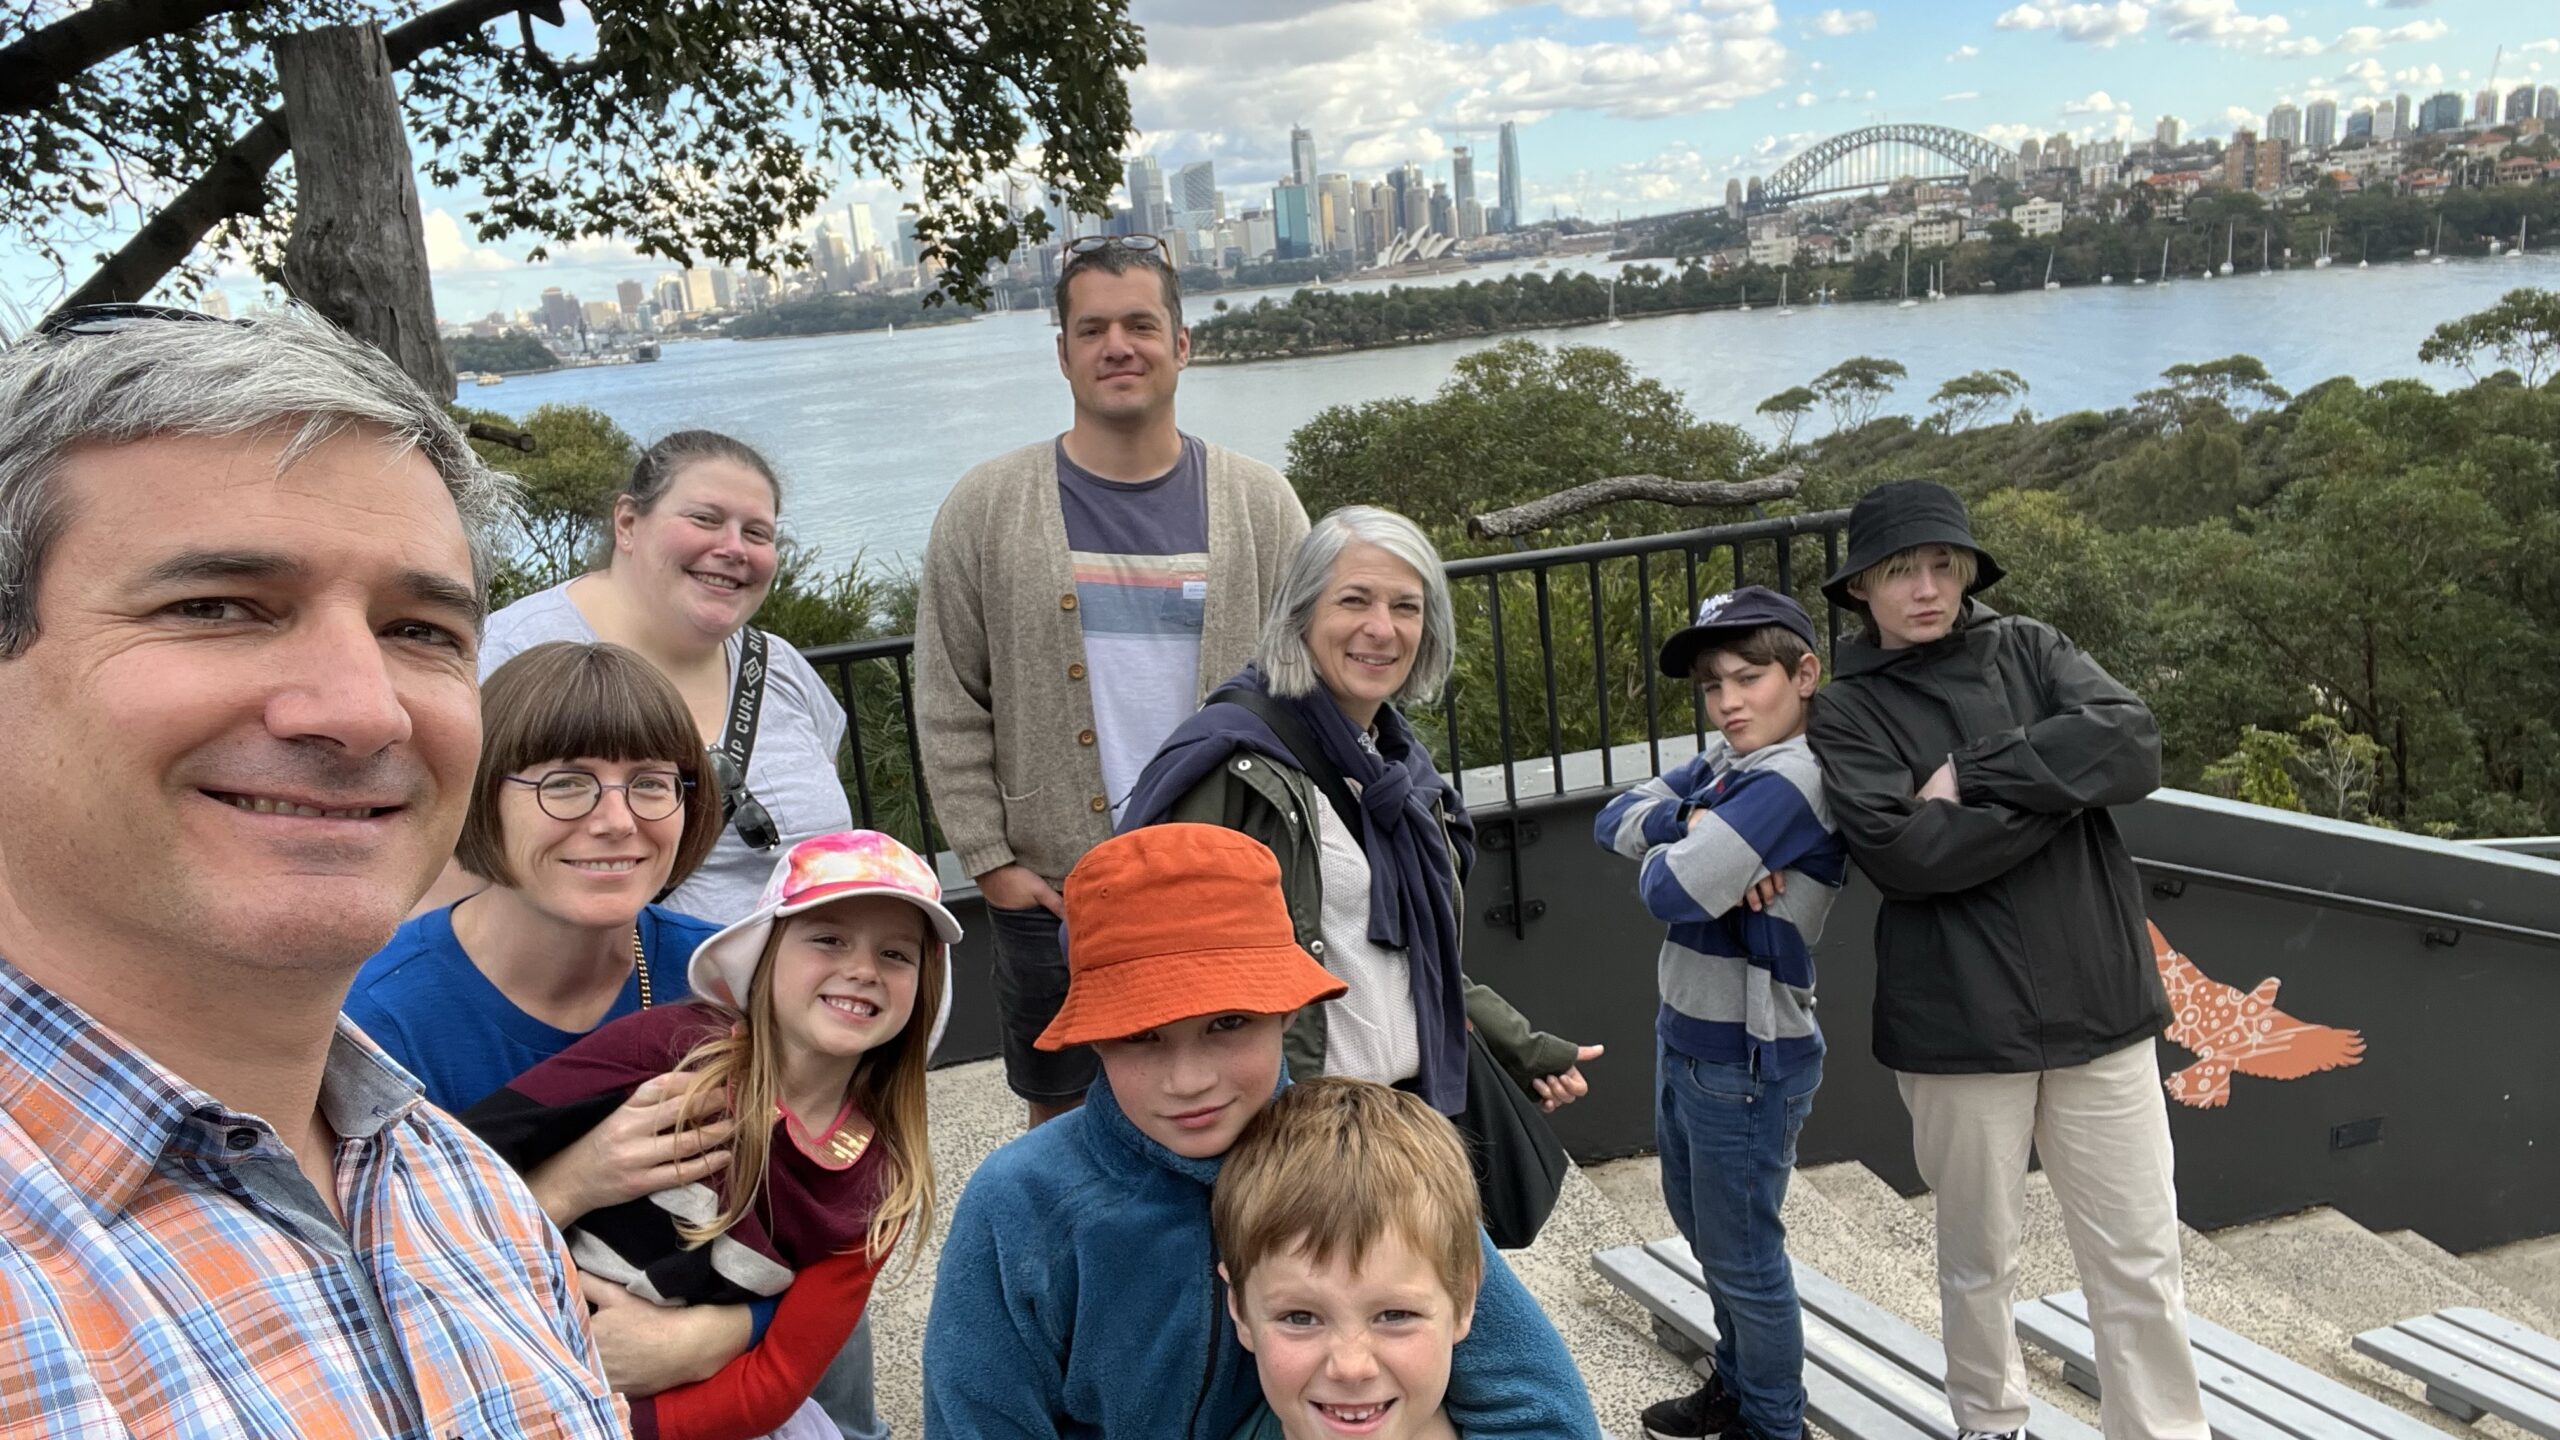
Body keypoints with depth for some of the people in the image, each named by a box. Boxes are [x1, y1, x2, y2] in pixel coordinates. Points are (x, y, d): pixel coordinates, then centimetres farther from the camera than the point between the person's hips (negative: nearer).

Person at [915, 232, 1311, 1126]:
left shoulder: (1259, 505, 1)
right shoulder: (985, 509, -2)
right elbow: (949, 708, 0)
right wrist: (988, 859, -4)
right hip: (1052, 892, 0)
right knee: (1064, 1121, 14)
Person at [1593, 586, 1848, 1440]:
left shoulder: (1793, 778, -23)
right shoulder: (1724, 760, 5)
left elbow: (1670, 891, -29)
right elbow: (1615, 819, -1)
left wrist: (1678, 845, -8)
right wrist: (1694, 825, -18)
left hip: (1747, 1058, -9)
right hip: (1686, 1035, 9)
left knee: (1744, 1256, 8)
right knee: (1703, 1232, 24)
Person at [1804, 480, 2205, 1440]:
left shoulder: (2029, 649, 5)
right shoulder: (1848, 713, -3)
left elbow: (2134, 746, -11)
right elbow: (1906, 854, -18)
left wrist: (1976, 776, -17)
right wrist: (2063, 779, -15)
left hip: (2098, 1000, 2)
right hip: (1960, 1020, -2)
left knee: (2140, 1258, 8)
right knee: (1979, 1256, 15)